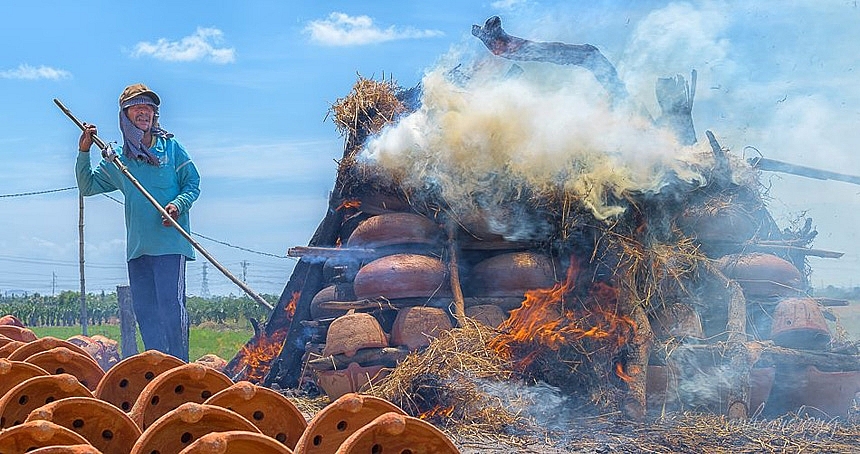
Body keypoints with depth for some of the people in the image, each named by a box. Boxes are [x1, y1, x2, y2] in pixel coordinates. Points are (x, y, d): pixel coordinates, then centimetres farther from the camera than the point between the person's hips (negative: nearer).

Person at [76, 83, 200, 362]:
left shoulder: (170, 147, 4)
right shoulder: (116, 160, 13)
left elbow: (192, 183, 6)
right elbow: (87, 186, 18)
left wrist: (178, 205, -13)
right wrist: (84, 152, 5)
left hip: (170, 242, -4)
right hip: (137, 245, 5)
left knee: (170, 304, -12)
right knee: (144, 310, 4)